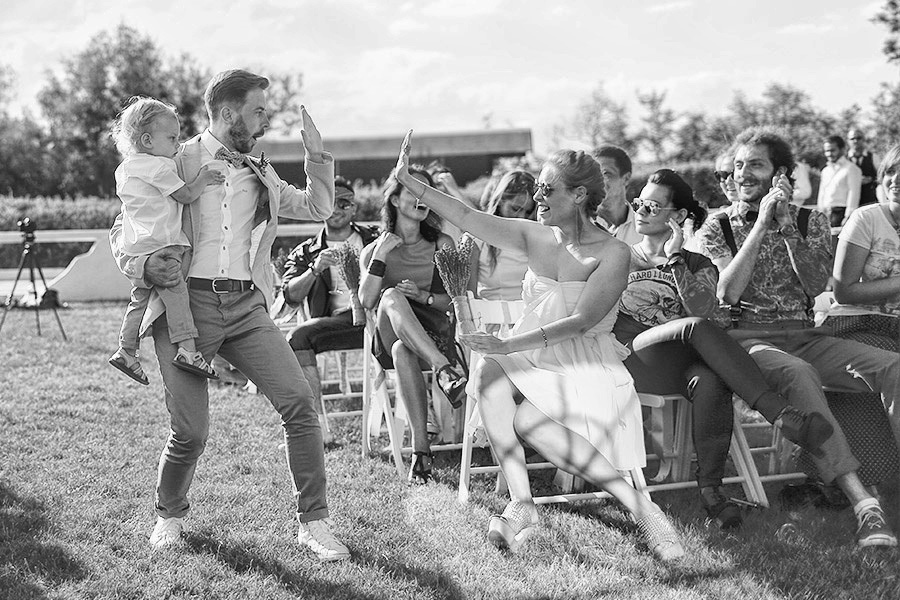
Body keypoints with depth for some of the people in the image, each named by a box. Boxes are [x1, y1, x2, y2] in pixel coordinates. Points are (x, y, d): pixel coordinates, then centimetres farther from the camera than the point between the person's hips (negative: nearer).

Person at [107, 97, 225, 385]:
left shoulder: (124, 169, 18)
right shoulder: (158, 167, -10)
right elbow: (187, 195, -7)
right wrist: (202, 179, 8)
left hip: (135, 247, 9)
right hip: (159, 243, -9)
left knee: (140, 298, 16)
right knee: (176, 292, -11)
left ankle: (126, 350, 19)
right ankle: (187, 349, -18)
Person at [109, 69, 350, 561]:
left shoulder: (260, 176, 20)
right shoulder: (177, 162, 6)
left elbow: (318, 208, 28)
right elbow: (122, 228, 8)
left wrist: (316, 154, 14)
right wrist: (141, 267, -13)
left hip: (245, 306, 4)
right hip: (186, 302, -4)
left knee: (298, 401, -14)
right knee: (190, 432, -8)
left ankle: (313, 522, -4)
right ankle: (169, 515, 23)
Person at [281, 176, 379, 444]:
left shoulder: (376, 237, 23)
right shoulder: (306, 253, 22)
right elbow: (290, 296, 7)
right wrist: (315, 269, -10)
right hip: (340, 319, 1)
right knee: (297, 337, -28)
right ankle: (318, 427, -28)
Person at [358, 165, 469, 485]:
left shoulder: (442, 245, 15)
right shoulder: (372, 251, 14)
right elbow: (367, 301, -4)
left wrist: (424, 297, -12)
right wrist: (381, 254, -8)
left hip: (435, 332, 0)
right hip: (389, 337, 0)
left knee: (403, 351, -38)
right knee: (392, 296, -36)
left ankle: (421, 446, -45)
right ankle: (444, 369, -53)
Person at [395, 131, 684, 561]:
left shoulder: (612, 253, -9)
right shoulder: (535, 237, 8)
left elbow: (581, 321, -20)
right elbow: (466, 217, 6)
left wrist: (511, 344, -26)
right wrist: (407, 180, -1)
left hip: (587, 368, -6)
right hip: (535, 362, 6)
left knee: (527, 421, -31)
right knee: (488, 372, -26)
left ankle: (640, 506, -22)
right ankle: (520, 504, -30)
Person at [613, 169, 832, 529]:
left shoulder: (697, 266, 21)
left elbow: (704, 310, -1)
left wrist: (675, 260, -3)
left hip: (680, 363, 2)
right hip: (632, 360, -1)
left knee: (711, 384, -39)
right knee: (696, 328, -35)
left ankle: (711, 490, -35)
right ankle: (783, 416, -44)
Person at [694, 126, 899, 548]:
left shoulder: (811, 222, 15)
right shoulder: (715, 229, 9)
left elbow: (816, 285, -1)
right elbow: (728, 292, -8)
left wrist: (788, 227, -10)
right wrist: (761, 224, -8)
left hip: (806, 337, 4)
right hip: (746, 337, -4)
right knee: (797, 374, -38)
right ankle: (863, 503, -47)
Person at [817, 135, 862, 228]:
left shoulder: (851, 169, -2)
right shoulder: (825, 171, 20)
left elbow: (853, 194, -9)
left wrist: (848, 217, -16)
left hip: (840, 213, -6)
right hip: (826, 214, 6)